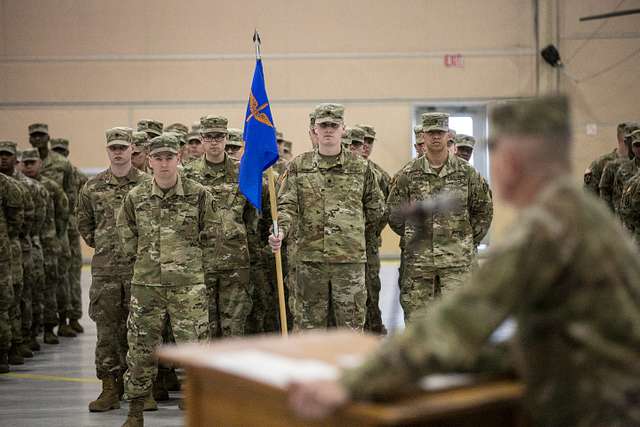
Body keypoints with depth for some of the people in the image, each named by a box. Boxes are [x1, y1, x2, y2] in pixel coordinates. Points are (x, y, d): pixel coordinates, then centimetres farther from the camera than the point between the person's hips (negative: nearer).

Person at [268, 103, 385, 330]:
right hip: (309, 259, 0)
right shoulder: (298, 166, 6)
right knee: (308, 325, 6)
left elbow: (376, 209, 15)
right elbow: (287, 206, -3)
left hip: (350, 260, 0)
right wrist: (281, 231, -21)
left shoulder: (361, 167, 6)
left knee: (351, 325, 3)